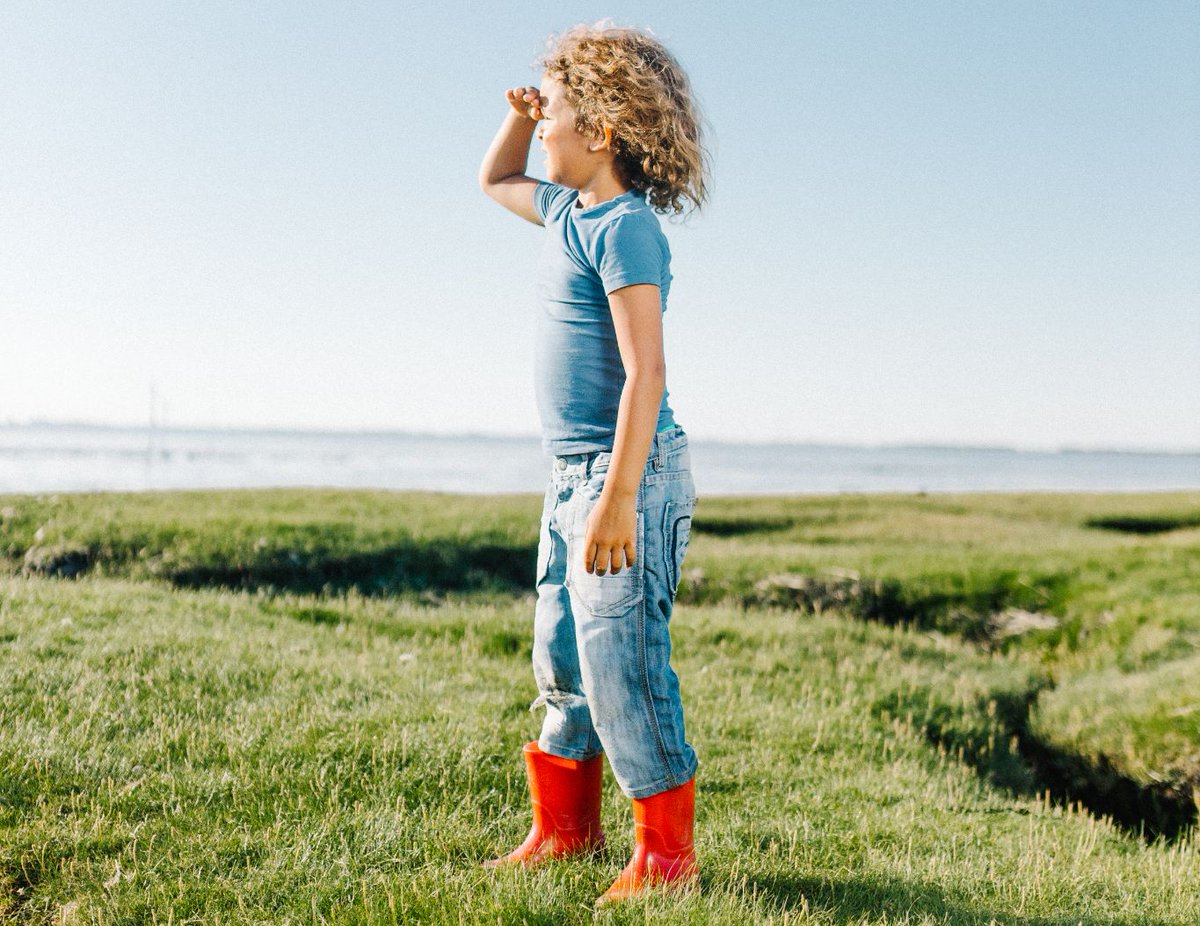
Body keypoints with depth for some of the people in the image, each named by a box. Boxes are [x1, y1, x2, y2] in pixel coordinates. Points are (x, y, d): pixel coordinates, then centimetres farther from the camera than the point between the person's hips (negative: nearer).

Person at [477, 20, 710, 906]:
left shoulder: (624, 227, -14)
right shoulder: (568, 210, 13)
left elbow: (645, 373, -21)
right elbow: (495, 181, 35)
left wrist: (618, 499, -25)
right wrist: (519, 112, 16)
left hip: (625, 473, -10)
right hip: (573, 473, 10)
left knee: (623, 668, -6)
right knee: (560, 660, 15)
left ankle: (667, 853, 8)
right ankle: (564, 828, 29)